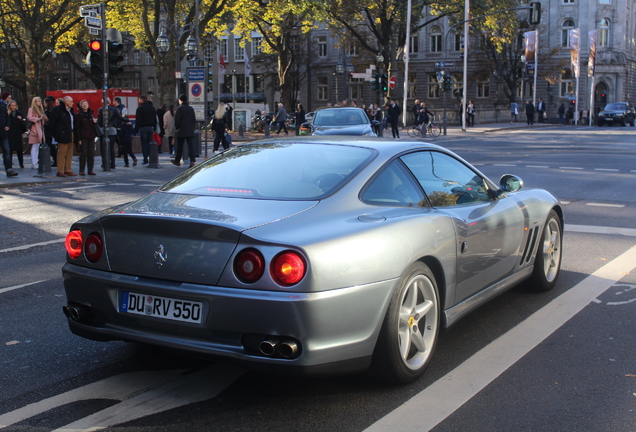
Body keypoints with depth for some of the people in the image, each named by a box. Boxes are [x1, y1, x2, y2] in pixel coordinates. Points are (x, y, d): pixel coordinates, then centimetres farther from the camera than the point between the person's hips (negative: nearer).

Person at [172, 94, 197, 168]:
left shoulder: (179, 108, -8)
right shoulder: (191, 109, 9)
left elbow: (177, 120, -10)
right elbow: (194, 120, 13)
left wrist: (176, 128, 4)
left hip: (181, 131, -4)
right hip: (190, 131, 4)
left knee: (180, 146, 9)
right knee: (191, 146, -2)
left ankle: (177, 161, 20)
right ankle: (192, 161, -14)